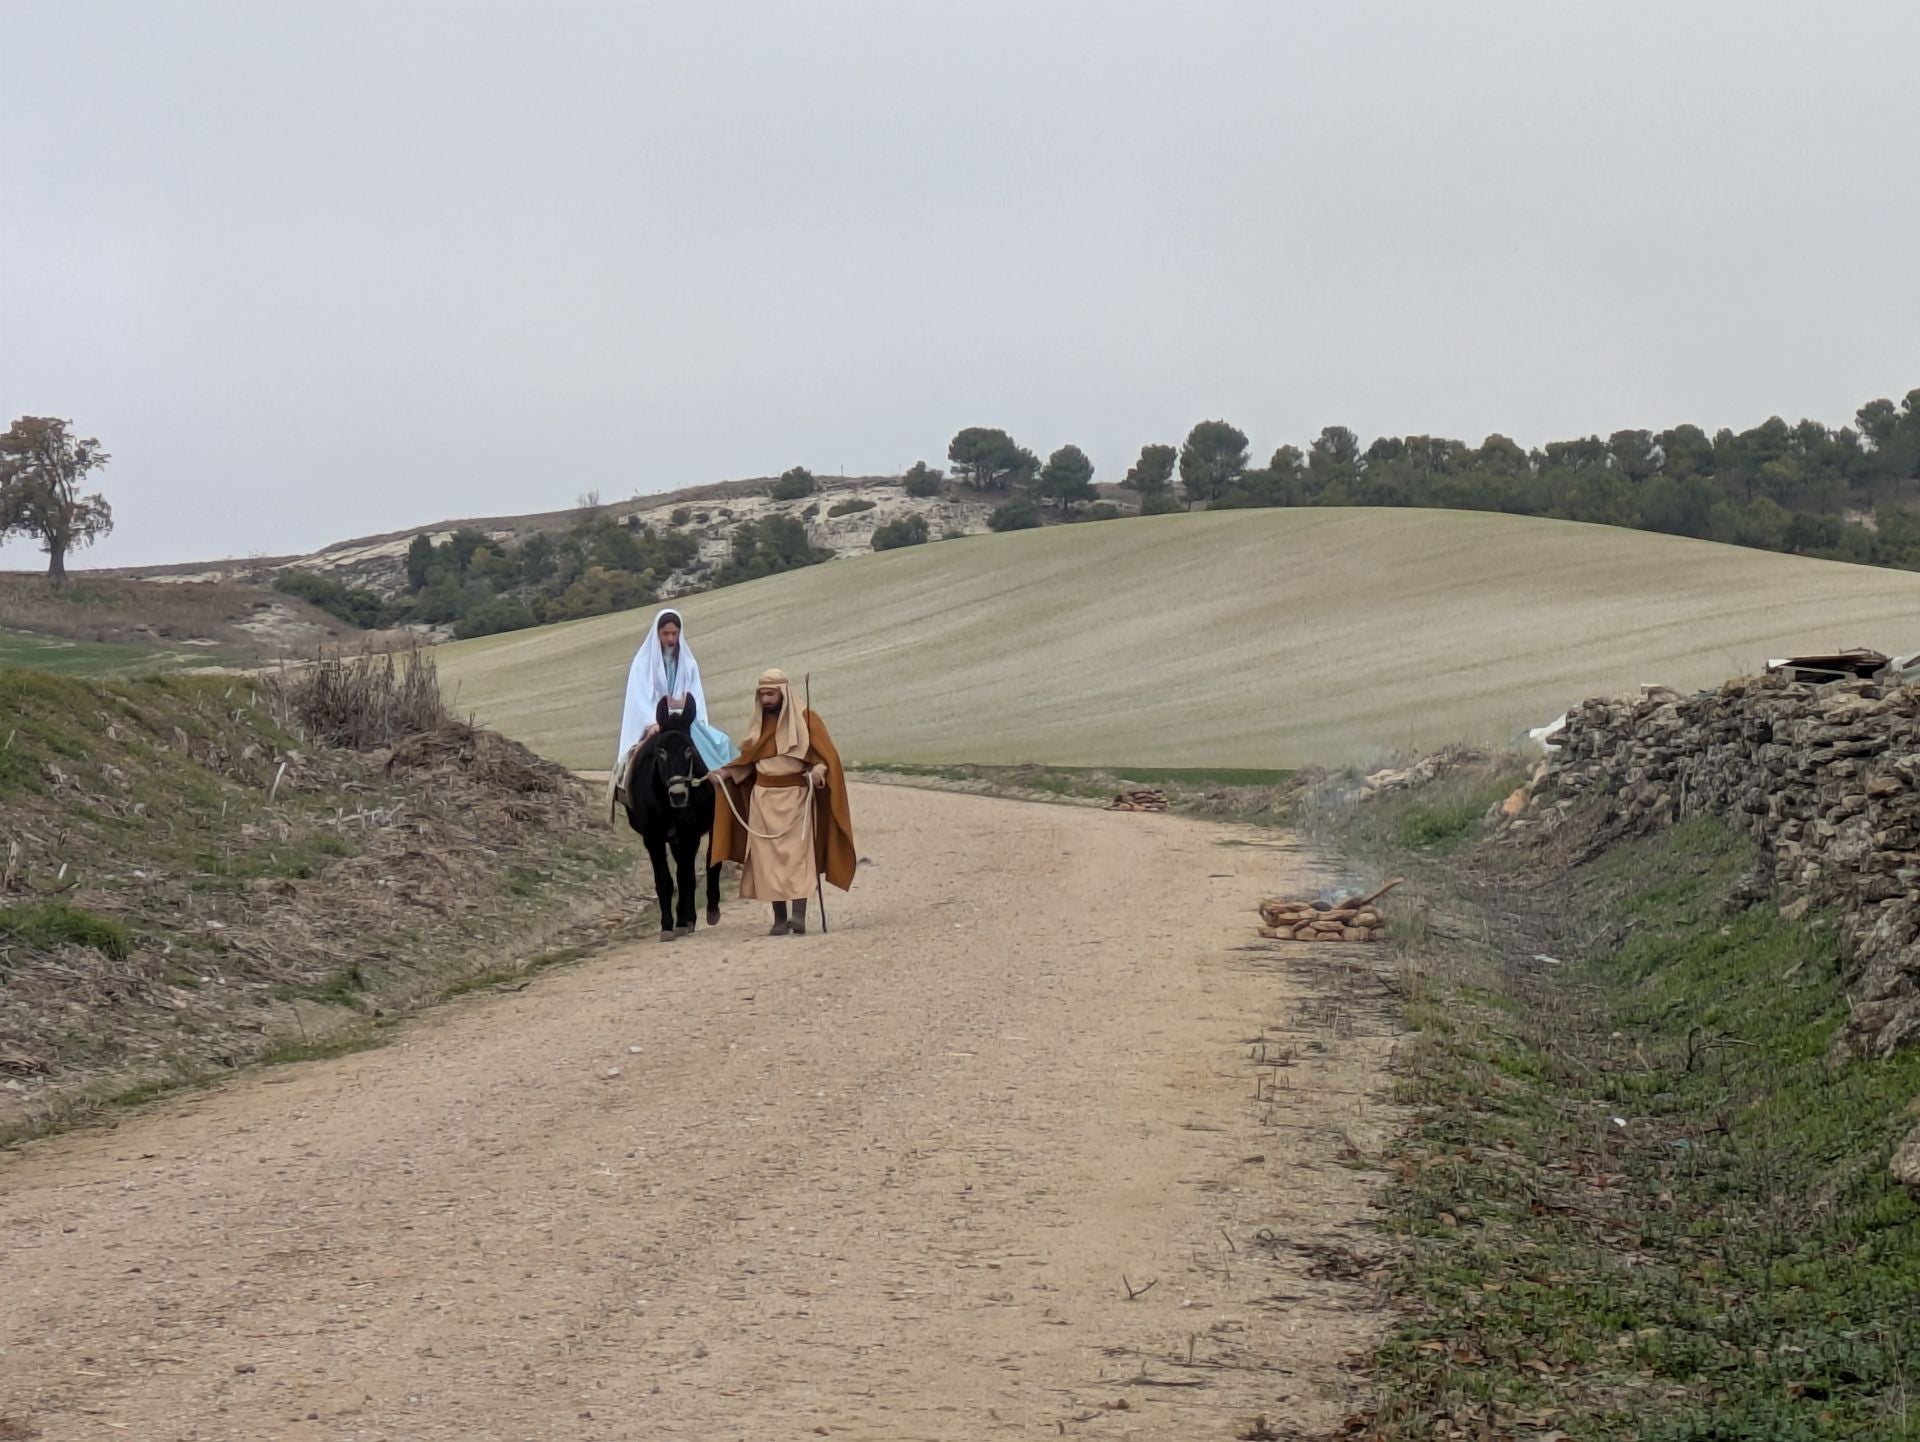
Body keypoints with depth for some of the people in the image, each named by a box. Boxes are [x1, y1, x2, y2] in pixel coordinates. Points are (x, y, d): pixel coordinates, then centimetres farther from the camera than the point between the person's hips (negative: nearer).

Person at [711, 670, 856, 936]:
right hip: (764, 798, 5)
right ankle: (780, 917, 3)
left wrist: (820, 768, -29)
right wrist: (727, 772, 4)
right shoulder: (760, 723, 12)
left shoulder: (805, 719, -3)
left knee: (796, 854, -13)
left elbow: (827, 753, -9)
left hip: (795, 796, -5)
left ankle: (799, 915, -22)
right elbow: (747, 758, 19)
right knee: (769, 858, 1)